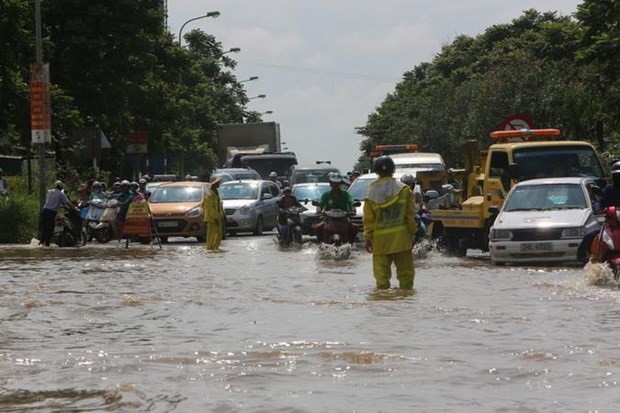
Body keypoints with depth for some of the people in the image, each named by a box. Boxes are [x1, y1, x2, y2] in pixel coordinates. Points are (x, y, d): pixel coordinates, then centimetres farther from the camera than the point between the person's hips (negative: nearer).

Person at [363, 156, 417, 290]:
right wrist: (412, 233, 7)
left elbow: (368, 219, 0)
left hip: (380, 240, 0)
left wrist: (368, 237, 7)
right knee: (405, 272, 9)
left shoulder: (372, 192, -3)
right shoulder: (404, 190, -4)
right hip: (401, 238, 0)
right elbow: (410, 215, -2)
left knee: (382, 273, 4)